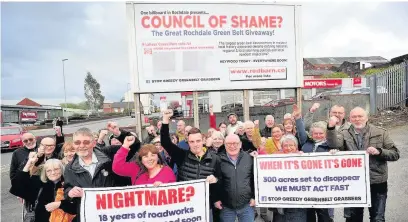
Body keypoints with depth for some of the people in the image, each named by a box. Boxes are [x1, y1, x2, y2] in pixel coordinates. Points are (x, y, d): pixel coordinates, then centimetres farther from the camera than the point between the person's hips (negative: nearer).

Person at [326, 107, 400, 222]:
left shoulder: (380, 133, 2)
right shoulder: (344, 134, 1)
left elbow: (395, 154, 2)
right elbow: (334, 144, -20)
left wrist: (379, 151, -16)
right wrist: (331, 127, -35)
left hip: (377, 182, 0)